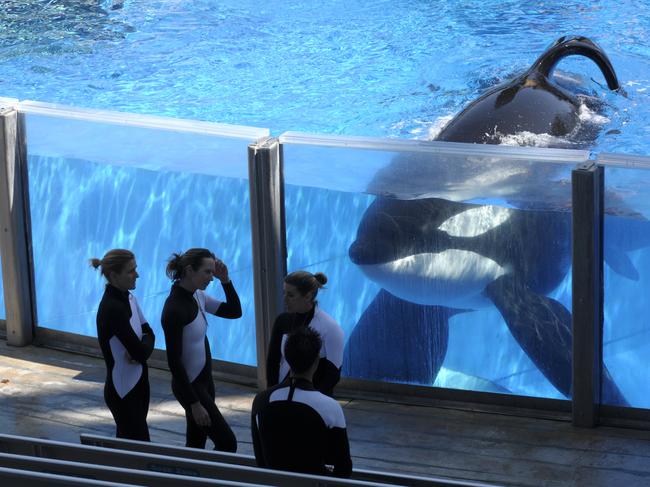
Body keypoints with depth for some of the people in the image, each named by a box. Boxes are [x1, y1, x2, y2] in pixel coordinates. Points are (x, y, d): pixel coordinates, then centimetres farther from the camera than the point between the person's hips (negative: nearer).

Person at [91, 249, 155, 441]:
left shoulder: (127, 298, 4)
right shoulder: (112, 308, -24)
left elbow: (148, 333, 7)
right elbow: (140, 352, -25)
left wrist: (140, 349, -14)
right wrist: (142, 349, -2)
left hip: (137, 384, 8)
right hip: (123, 391, -8)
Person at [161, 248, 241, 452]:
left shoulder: (197, 296, 2)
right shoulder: (174, 309, -24)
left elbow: (234, 312, 10)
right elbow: (174, 361, -23)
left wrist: (225, 280, -6)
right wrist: (194, 403, -20)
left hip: (204, 380, 9)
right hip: (189, 385, -9)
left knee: (196, 445, 14)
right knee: (227, 443, -6)